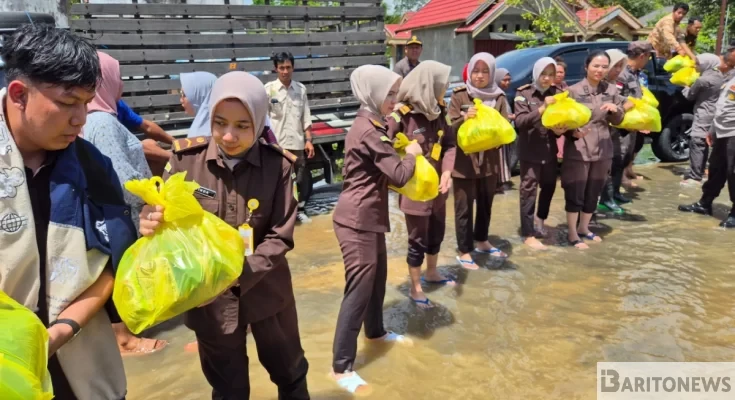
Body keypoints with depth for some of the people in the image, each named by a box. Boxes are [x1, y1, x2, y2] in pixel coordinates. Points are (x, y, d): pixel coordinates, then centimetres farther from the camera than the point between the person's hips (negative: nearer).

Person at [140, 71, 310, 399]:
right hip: (209, 297, 0)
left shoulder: (278, 165, -14)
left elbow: (281, 237, -14)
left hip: (266, 292, 0)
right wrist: (149, 223, -30)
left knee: (290, 373, 24)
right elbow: (156, 212, -6)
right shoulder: (186, 158, -12)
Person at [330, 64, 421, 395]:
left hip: (370, 216, 10)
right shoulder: (369, 131, -21)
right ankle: (342, 367, 5)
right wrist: (412, 154, -3)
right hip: (358, 220, -10)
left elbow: (384, 168, 20)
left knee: (378, 277, 22)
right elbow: (399, 175, -21)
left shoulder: (371, 124, 12)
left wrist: (402, 152, 3)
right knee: (359, 289, -5)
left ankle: (375, 332, 43)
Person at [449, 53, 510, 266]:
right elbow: (449, 127, -8)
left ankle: (481, 241, 38)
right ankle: (464, 251, 15)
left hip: (490, 160, 4)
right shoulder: (459, 96, -4)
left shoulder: (499, 98, 5)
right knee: (464, 208, 3)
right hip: (464, 161, -4)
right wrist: (464, 118, -26)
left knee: (486, 205, 18)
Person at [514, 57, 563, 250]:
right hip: (530, 150, -5)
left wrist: (561, 128, -15)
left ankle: (540, 219, 42)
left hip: (550, 148, 5)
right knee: (529, 190, -2)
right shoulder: (524, 93, -8)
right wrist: (541, 109, -30)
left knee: (549, 186, 17)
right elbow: (520, 122, -19)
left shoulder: (557, 93, 5)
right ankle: (528, 235, 5)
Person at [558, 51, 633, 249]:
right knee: (575, 194, 0)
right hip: (578, 151, -5)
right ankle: (572, 234, 12)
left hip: (602, 150, 5)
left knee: (593, 193, 14)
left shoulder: (611, 90, 6)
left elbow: (618, 121, 11)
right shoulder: (573, 91, -8)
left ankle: (584, 228, 30)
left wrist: (616, 110, -10)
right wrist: (573, 133, -25)